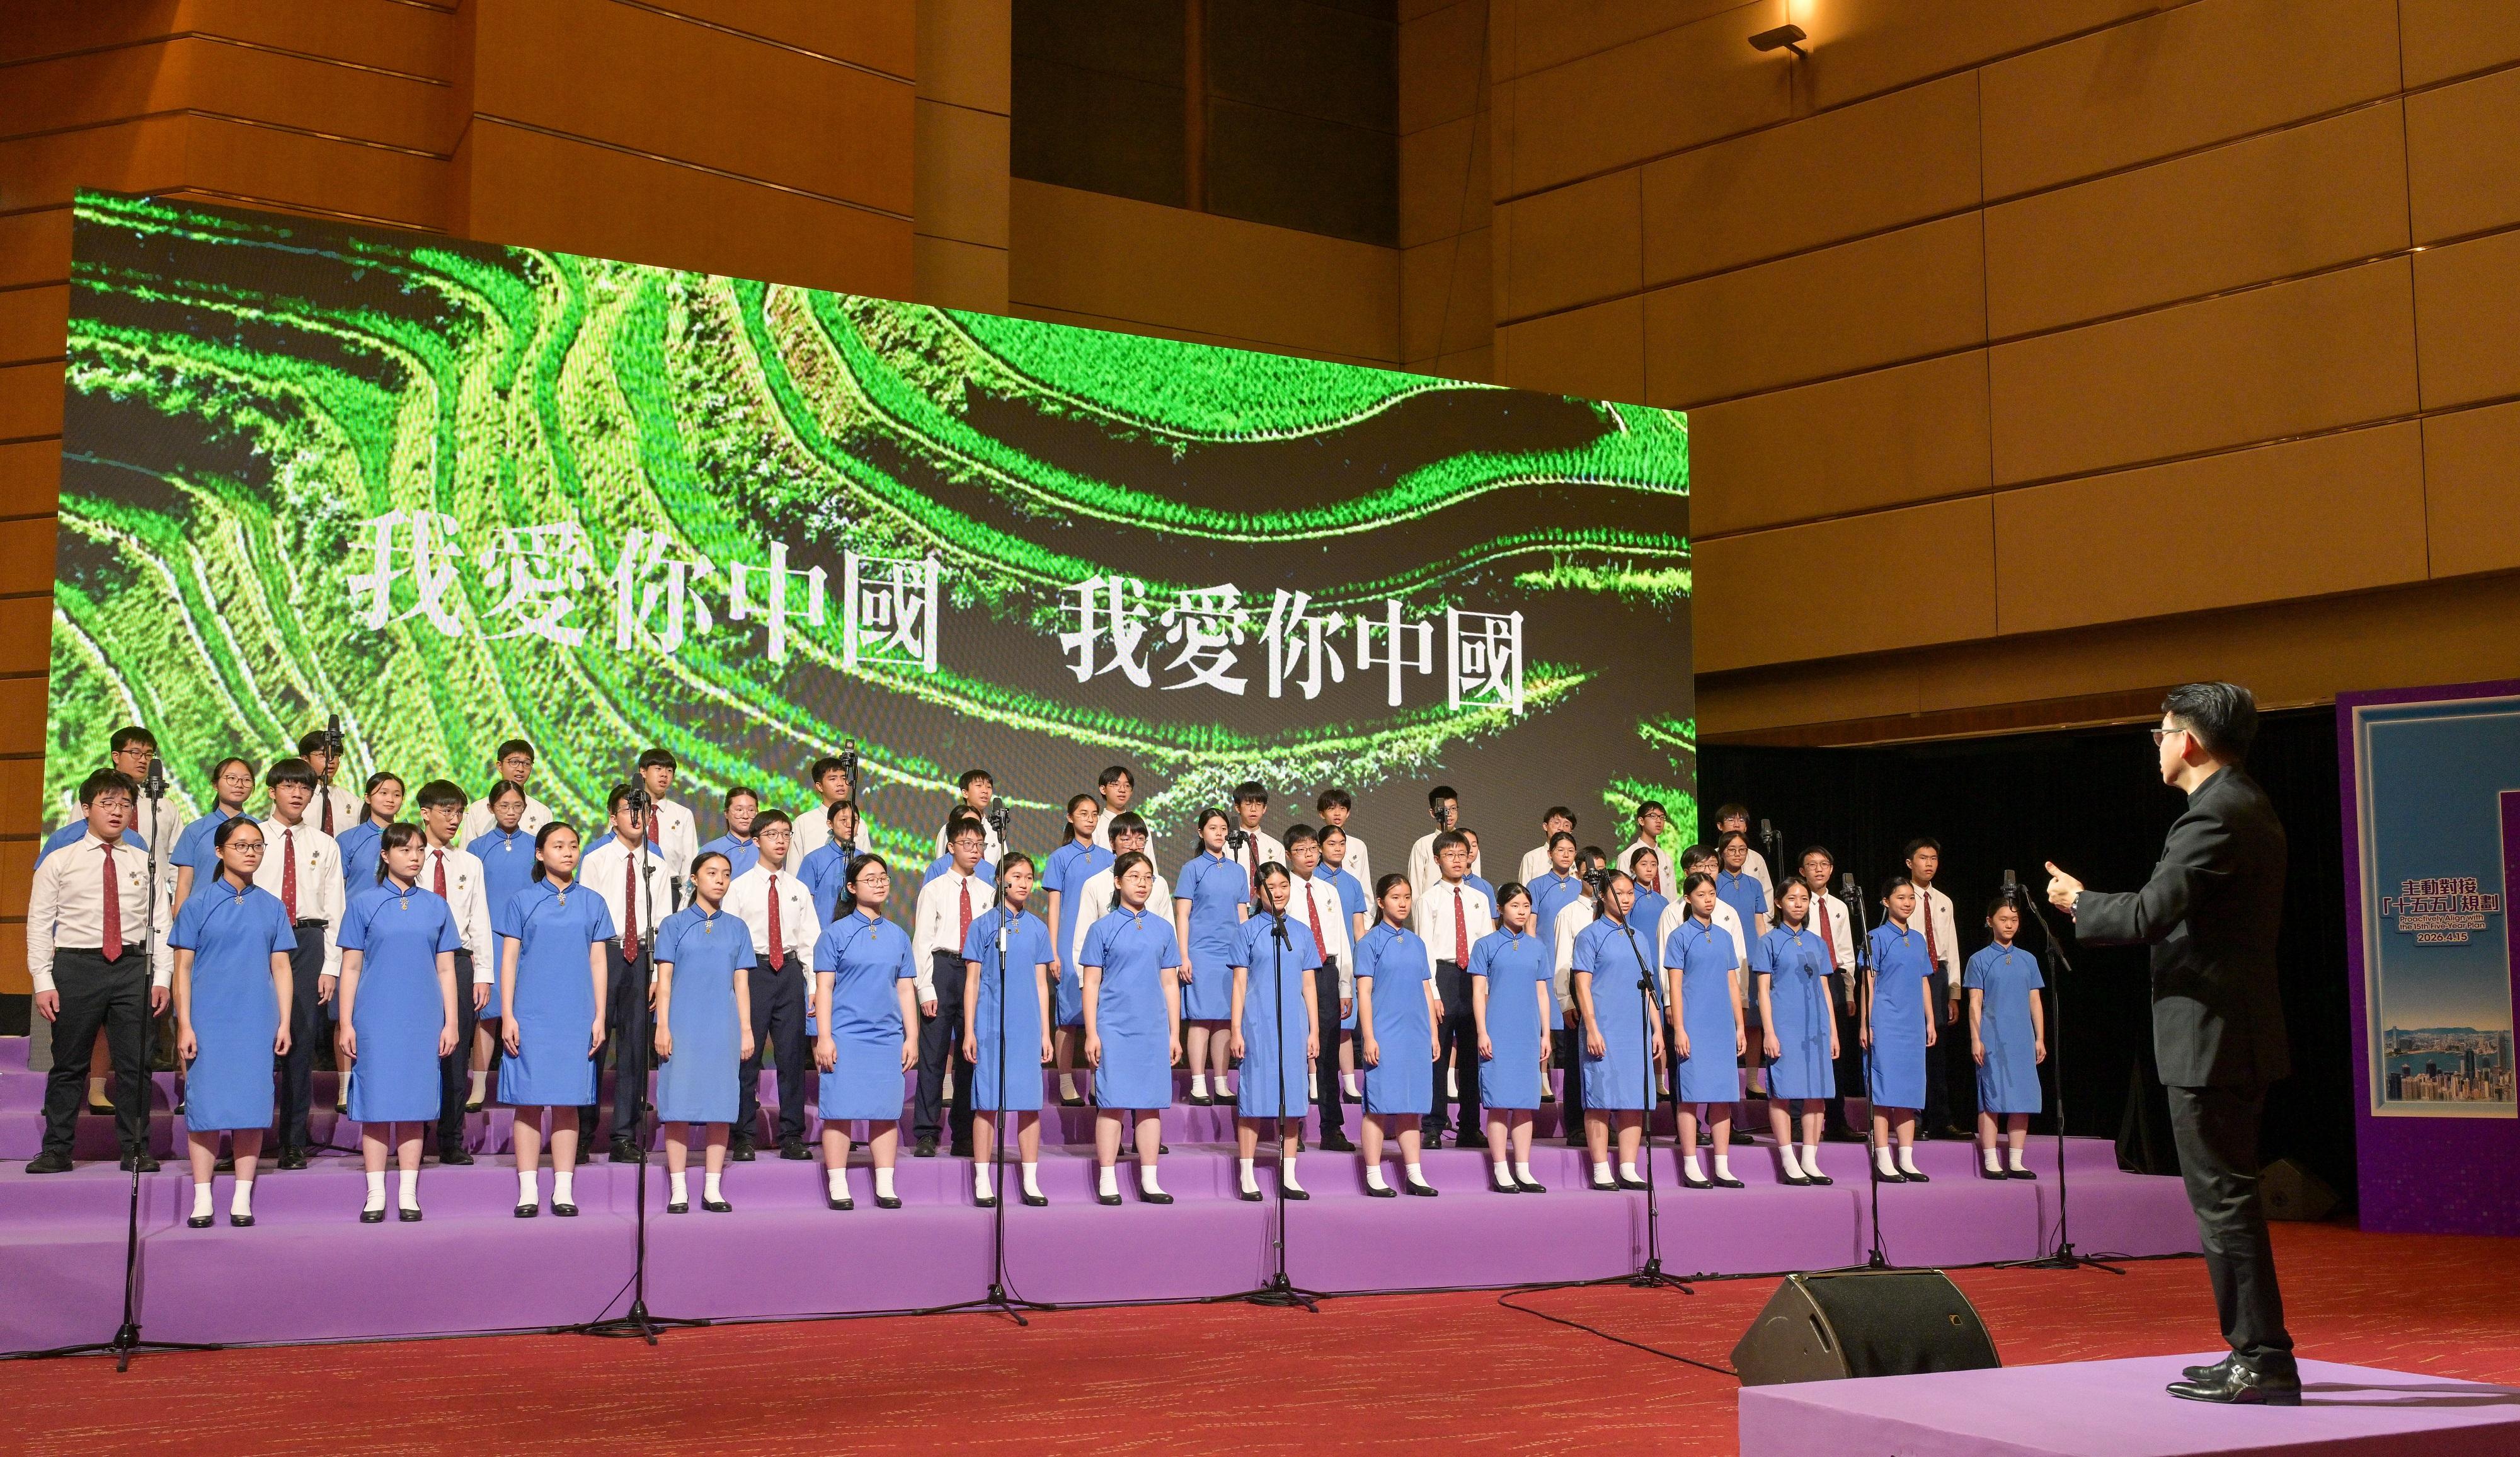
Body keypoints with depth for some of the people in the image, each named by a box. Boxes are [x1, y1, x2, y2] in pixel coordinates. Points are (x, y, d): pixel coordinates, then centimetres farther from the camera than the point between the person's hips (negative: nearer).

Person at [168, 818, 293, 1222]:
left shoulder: (271, 907, 9)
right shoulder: (198, 905, 3)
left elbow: (281, 968, 9)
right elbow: (183, 968, 1)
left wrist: (284, 1022, 3)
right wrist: (184, 1025, -5)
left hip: (256, 1022, 2)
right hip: (208, 1020, -2)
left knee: (251, 1105, 1)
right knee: (205, 1105, -2)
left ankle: (243, 1200, 8)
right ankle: (202, 1200, 5)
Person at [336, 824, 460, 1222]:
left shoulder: (436, 907, 9)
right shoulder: (364, 904, 3)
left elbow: (446, 970, 10)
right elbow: (351, 967, 3)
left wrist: (450, 1023, 5)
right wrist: (346, 1024, -2)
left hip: (422, 1021, 2)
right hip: (375, 1020, -2)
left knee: (414, 1102, 3)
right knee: (375, 1101, -1)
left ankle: (409, 1194, 8)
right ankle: (375, 1195, 5)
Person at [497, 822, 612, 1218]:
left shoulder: (592, 903, 9)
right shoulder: (523, 901, 5)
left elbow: (598, 963, 9)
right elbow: (509, 960, 4)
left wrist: (600, 1017, 4)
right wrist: (507, 1015, -3)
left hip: (576, 1018, 1)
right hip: (530, 1017, -1)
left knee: (568, 1101, 2)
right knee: (529, 1101, -2)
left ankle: (564, 1190, 7)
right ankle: (528, 1191, 3)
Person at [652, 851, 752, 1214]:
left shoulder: (736, 928, 11)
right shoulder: (674, 925, 5)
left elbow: (741, 983, 10)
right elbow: (664, 980, 2)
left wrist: (747, 1030, 5)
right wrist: (662, 1027, -5)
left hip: (723, 1029, 2)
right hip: (682, 1027, -2)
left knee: (720, 1107, 1)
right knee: (678, 1105, -3)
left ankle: (713, 1189, 7)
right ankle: (678, 1191, 2)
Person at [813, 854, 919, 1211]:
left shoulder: (898, 936, 12)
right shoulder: (837, 934, 1)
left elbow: (906, 989, 13)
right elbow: (824, 987, -2)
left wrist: (911, 1037, 9)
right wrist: (824, 1037, -9)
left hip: (888, 1037, 3)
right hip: (845, 1036, -3)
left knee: (886, 1111, 4)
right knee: (840, 1110, -3)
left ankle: (885, 1188, 9)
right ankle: (838, 1189, 2)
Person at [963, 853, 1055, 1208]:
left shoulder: (1038, 928, 10)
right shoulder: (983, 925, 2)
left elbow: (1041, 984, 12)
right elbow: (972, 981, 2)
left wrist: (1045, 1032, 8)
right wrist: (969, 1031, -3)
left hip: (1027, 1028, 3)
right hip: (990, 1027, -3)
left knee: (1030, 1103, 3)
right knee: (987, 1103, -1)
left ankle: (1031, 1182, 9)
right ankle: (982, 1183, 5)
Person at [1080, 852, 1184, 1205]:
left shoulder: (1163, 929, 11)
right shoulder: (1103, 928, 2)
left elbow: (1170, 984, 14)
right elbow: (1091, 983, 1)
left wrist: (1175, 1033, 10)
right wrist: (1091, 1034, -5)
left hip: (1154, 1030, 3)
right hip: (1114, 1028, -3)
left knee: (1151, 1104, 4)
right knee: (1112, 1103, -4)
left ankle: (1149, 1182, 10)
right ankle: (1107, 1182, 2)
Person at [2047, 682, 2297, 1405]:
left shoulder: (2213, 817, -17)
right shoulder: (2251, 809, 16)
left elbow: (2148, 915, -22)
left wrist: (2079, 902, -4)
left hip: (2210, 1037, -11)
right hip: (2241, 1033, 11)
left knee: (2222, 1198, -6)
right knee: (2228, 1197, 15)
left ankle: (2264, 1360, -3)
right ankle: (2254, 1352, 21)